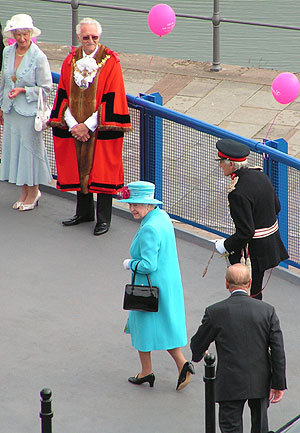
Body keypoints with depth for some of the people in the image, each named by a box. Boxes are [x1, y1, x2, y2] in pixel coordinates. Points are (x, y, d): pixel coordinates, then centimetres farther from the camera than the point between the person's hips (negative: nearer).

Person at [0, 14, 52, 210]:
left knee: (31, 147, 1)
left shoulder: (39, 57, -14)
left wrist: (23, 90, -19)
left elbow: (46, 88, -8)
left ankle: (34, 191, 16)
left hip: (30, 110, -6)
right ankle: (25, 190, 21)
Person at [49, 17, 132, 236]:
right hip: (75, 128, 4)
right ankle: (84, 212, 28)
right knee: (79, 168, 12)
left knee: (101, 169, 0)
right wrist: (73, 125, -8)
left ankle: (104, 218, 8)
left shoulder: (110, 62, -9)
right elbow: (64, 96, 5)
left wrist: (88, 126, -15)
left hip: (101, 129, -4)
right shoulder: (71, 61, 4)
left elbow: (111, 99, -12)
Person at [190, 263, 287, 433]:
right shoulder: (267, 310, -7)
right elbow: (278, 351, -7)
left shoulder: (215, 312, -11)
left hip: (231, 384, -3)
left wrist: (198, 355, 27)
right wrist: (279, 384, 0)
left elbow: (198, 343, 3)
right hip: (261, 381, 3)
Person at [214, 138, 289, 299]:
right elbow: (276, 207, 12)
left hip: (254, 253, -9)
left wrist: (225, 246, -12)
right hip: (272, 242, 9)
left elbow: (245, 233, -27)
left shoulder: (238, 193, -28)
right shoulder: (260, 176, -1)